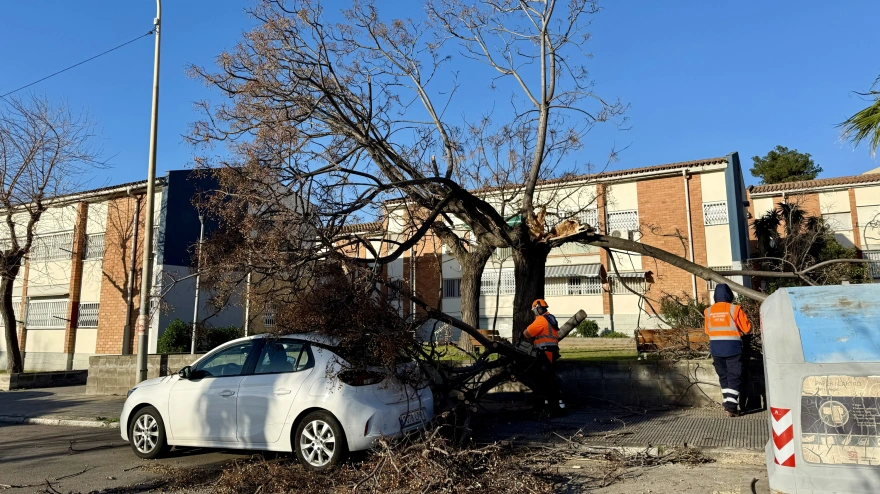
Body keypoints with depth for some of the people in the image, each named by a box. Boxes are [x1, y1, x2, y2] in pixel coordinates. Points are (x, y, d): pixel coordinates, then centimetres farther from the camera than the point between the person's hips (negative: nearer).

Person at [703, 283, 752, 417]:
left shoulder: (708, 312, 1)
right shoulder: (735, 309, -9)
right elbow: (747, 328, -3)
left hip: (716, 349, 3)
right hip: (732, 348, -3)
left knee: (723, 377, 15)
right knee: (734, 377, 0)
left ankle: (728, 404, 19)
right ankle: (731, 407, -7)